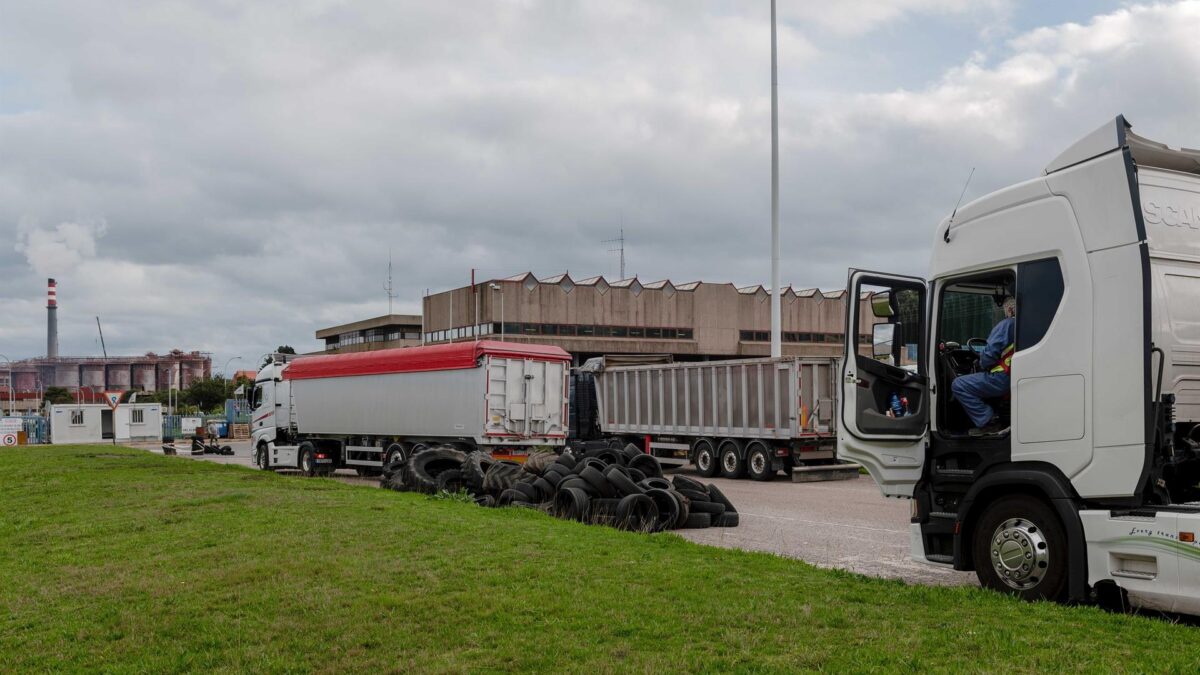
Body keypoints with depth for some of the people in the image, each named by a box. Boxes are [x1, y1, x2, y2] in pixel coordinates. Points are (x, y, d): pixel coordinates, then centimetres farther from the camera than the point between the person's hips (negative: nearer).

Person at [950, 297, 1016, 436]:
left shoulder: (1007, 324, -11)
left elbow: (990, 353, -17)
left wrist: (983, 364, 4)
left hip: (1002, 378, -10)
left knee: (959, 385, -9)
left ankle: (989, 422, -9)